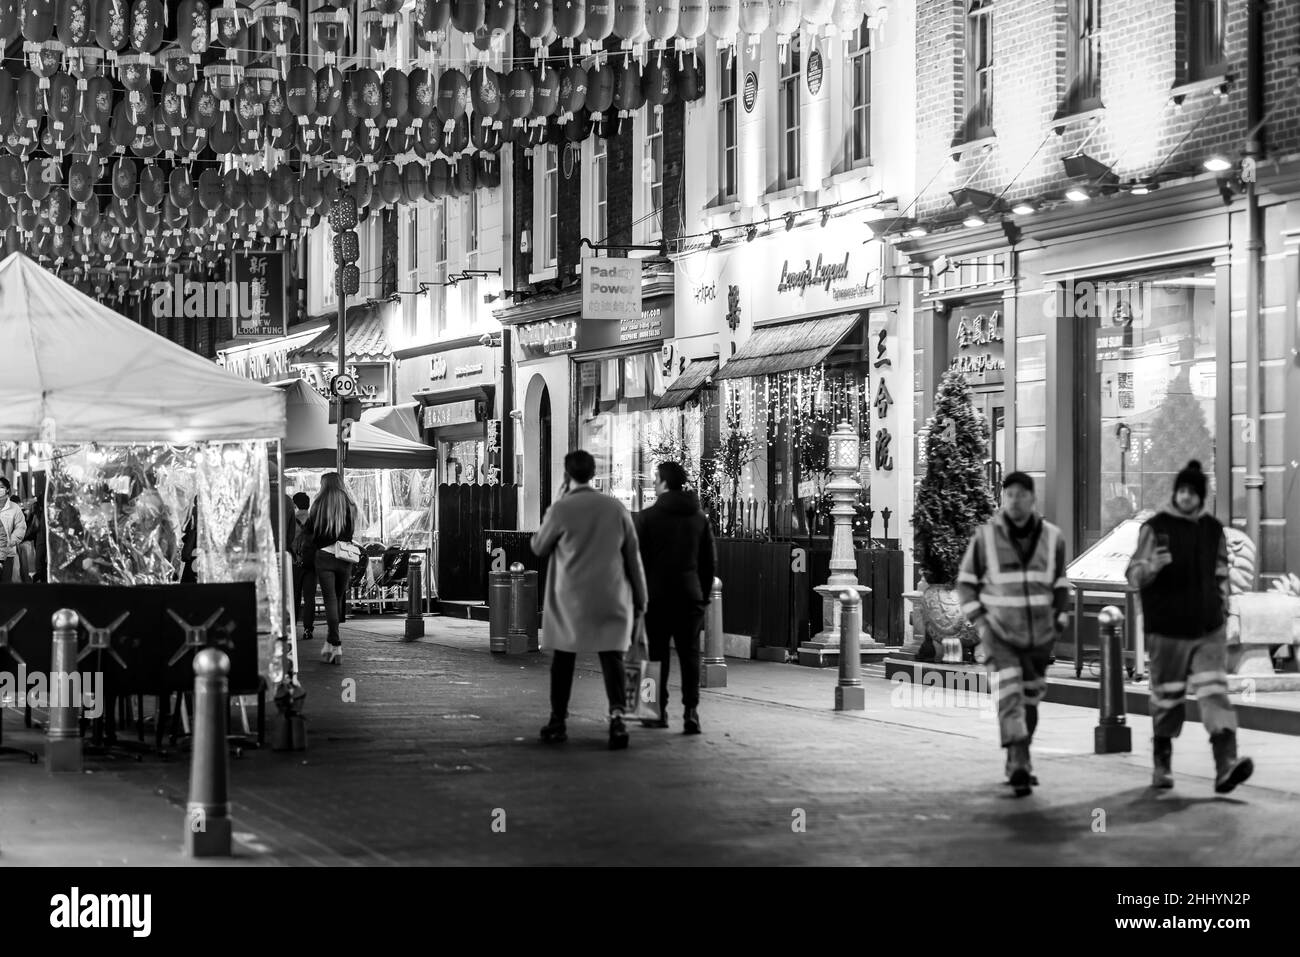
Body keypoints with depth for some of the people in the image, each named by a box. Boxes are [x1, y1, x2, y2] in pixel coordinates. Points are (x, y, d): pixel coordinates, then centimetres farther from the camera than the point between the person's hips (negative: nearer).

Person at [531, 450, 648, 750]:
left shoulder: (561, 509, -9)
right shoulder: (616, 508, 1)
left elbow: (539, 548, 6)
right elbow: (633, 556, 6)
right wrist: (640, 598, 14)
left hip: (570, 599, -1)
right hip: (611, 598, 2)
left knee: (563, 657, 12)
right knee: (612, 656, 2)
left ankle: (557, 722, 18)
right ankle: (616, 713, -19)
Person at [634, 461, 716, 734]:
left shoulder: (647, 517, -5)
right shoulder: (700, 518, 7)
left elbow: (636, 559, -5)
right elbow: (709, 563, 10)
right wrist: (704, 596, 16)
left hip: (656, 596, -3)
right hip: (690, 596, 3)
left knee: (657, 655, 6)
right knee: (690, 655, 2)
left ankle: (659, 711, 9)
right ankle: (691, 710, -8)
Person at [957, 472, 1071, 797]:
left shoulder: (1051, 537, 0)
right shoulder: (985, 536, -6)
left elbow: (1060, 582, 14)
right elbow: (966, 581, 3)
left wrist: (1061, 615, 2)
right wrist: (979, 621, -7)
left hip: (1039, 636, 3)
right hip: (1000, 634, -3)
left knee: (1029, 700, 13)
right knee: (1010, 694, -21)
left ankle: (1016, 764, 30)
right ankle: (1019, 765, -29)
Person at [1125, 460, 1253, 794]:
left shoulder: (1214, 529, 8)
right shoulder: (1156, 527, -3)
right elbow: (1133, 575, -6)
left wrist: (1223, 610, 14)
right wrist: (1151, 567, -27)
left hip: (1209, 631, 2)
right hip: (1167, 631, -2)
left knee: (1214, 692, -11)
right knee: (1166, 697, 6)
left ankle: (1226, 765, -21)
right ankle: (1161, 765, 22)